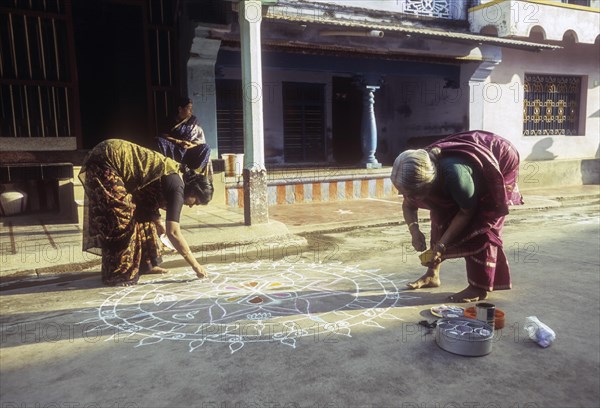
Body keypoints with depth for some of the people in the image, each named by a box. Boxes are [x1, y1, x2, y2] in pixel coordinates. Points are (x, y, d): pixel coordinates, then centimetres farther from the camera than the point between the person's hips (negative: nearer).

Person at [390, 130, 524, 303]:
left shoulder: (454, 174, -44)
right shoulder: (421, 171, -23)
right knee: (441, 214, 1)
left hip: (502, 160, -7)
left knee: (482, 224, -15)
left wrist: (441, 245, -28)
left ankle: (480, 288, -4)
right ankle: (433, 275, 12)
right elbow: (408, 206, -6)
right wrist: (414, 230, -25)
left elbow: (467, 212, -27)